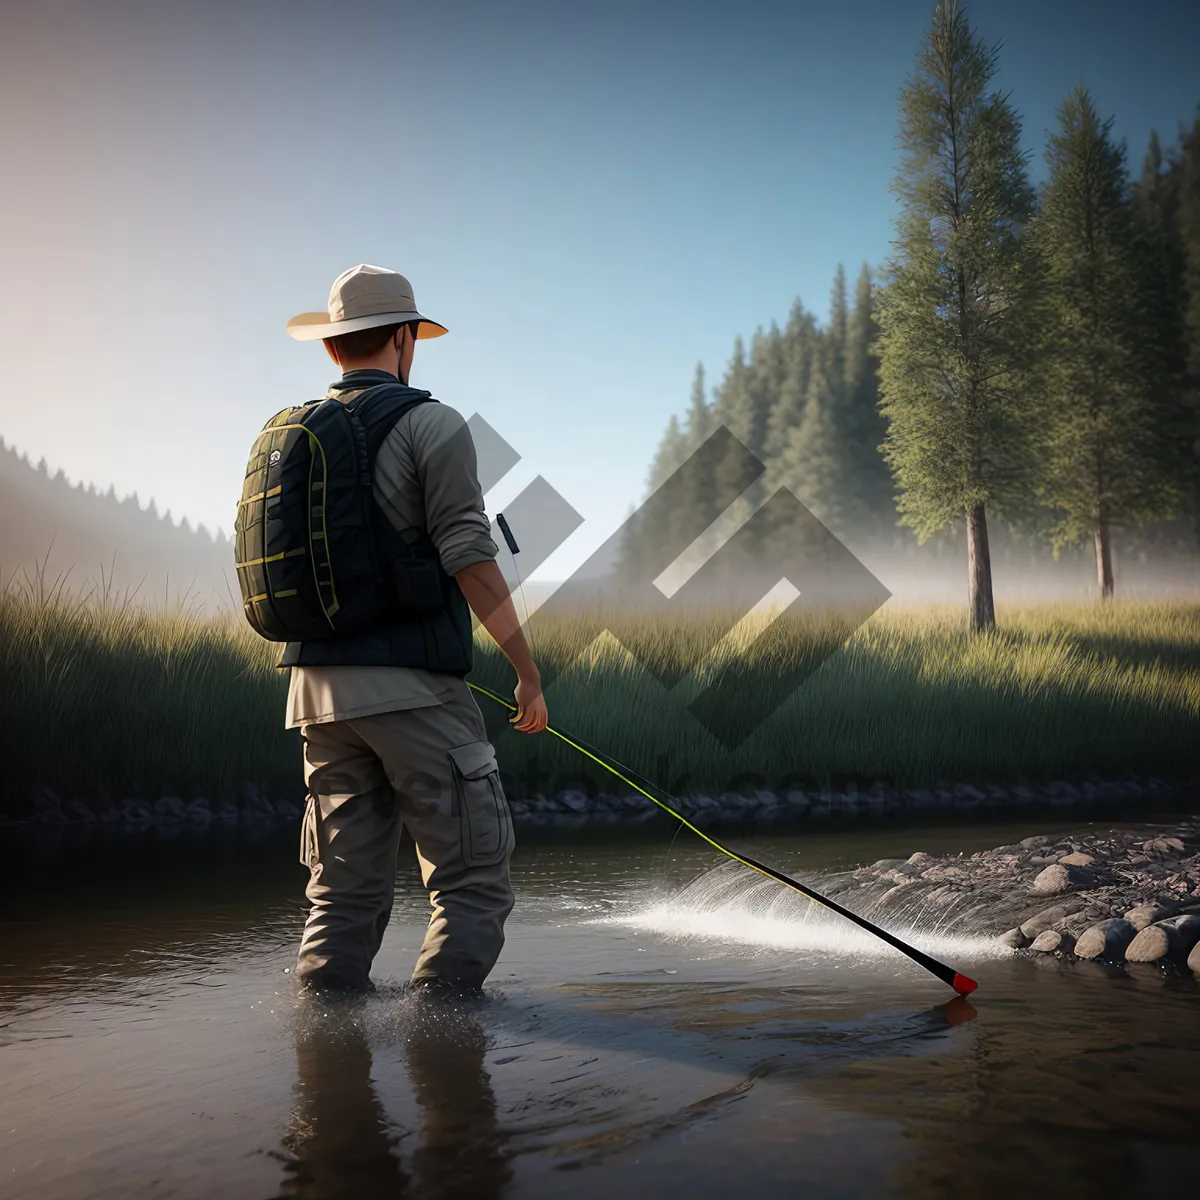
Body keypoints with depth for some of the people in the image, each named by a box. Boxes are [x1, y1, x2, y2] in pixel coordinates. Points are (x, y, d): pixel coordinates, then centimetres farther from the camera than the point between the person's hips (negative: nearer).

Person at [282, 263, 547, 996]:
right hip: (412, 685, -7)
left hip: (318, 687, 7)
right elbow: (468, 557, -11)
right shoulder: (431, 423, -4)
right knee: (473, 879, -1)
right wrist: (529, 671, -7)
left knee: (345, 892, 11)